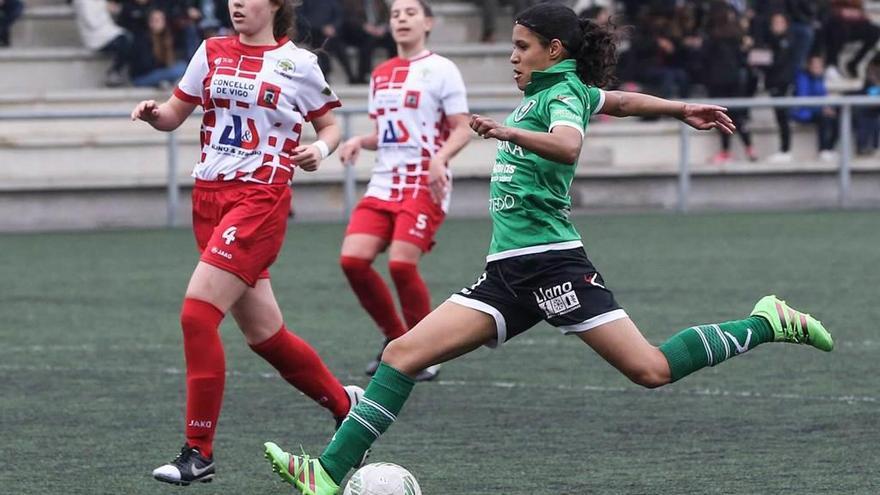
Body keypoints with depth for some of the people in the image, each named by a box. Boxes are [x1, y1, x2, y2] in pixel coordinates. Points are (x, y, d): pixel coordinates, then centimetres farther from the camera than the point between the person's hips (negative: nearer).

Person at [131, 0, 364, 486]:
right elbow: (173, 114, 15)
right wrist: (153, 113, -7)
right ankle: (342, 401, 34)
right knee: (263, 334, 10)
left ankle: (199, 452, -12)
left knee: (197, 313, -18)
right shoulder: (212, 53, 10)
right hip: (209, 198, 6)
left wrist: (320, 149, -12)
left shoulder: (298, 63, 0)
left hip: (260, 199, -6)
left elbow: (329, 125, 10)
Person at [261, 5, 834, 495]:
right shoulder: (551, 91, 20)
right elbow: (621, 101, 37)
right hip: (510, 272, 9)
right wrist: (683, 109, 52)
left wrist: (509, 132, -44)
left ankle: (766, 324, 5)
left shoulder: (562, 93, -6)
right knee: (404, 353, -5)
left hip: (549, 262, -9)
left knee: (651, 369, -15)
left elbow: (568, 146, -29)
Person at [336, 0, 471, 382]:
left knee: (401, 263, -18)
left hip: (424, 185, -6)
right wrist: (359, 142, 4)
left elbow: (461, 131, -5)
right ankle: (396, 340, 10)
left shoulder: (440, 70, -2)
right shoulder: (381, 75, 17)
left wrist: (439, 158, -23)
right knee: (353, 258, -9)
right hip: (384, 183, 6)